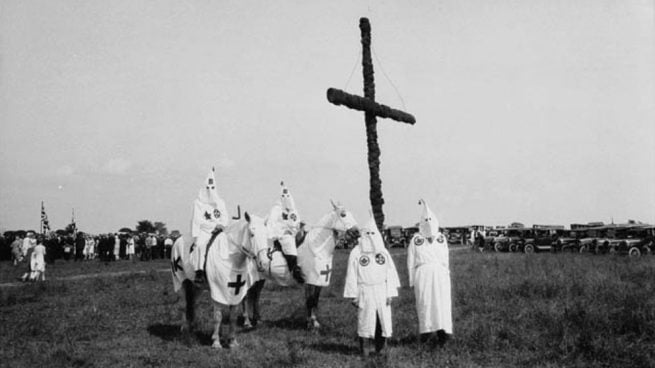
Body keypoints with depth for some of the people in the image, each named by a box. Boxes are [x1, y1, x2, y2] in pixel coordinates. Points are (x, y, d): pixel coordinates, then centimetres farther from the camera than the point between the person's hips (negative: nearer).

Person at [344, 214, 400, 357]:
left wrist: (390, 294, 2)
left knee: (384, 319, 1)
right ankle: (365, 349, 9)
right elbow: (351, 275, 0)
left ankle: (380, 349, 14)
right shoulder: (356, 252, 0)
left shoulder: (383, 252, 7)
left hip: (381, 292, 3)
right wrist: (353, 295, -3)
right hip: (365, 293, -2)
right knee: (365, 320, -2)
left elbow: (390, 273, 7)